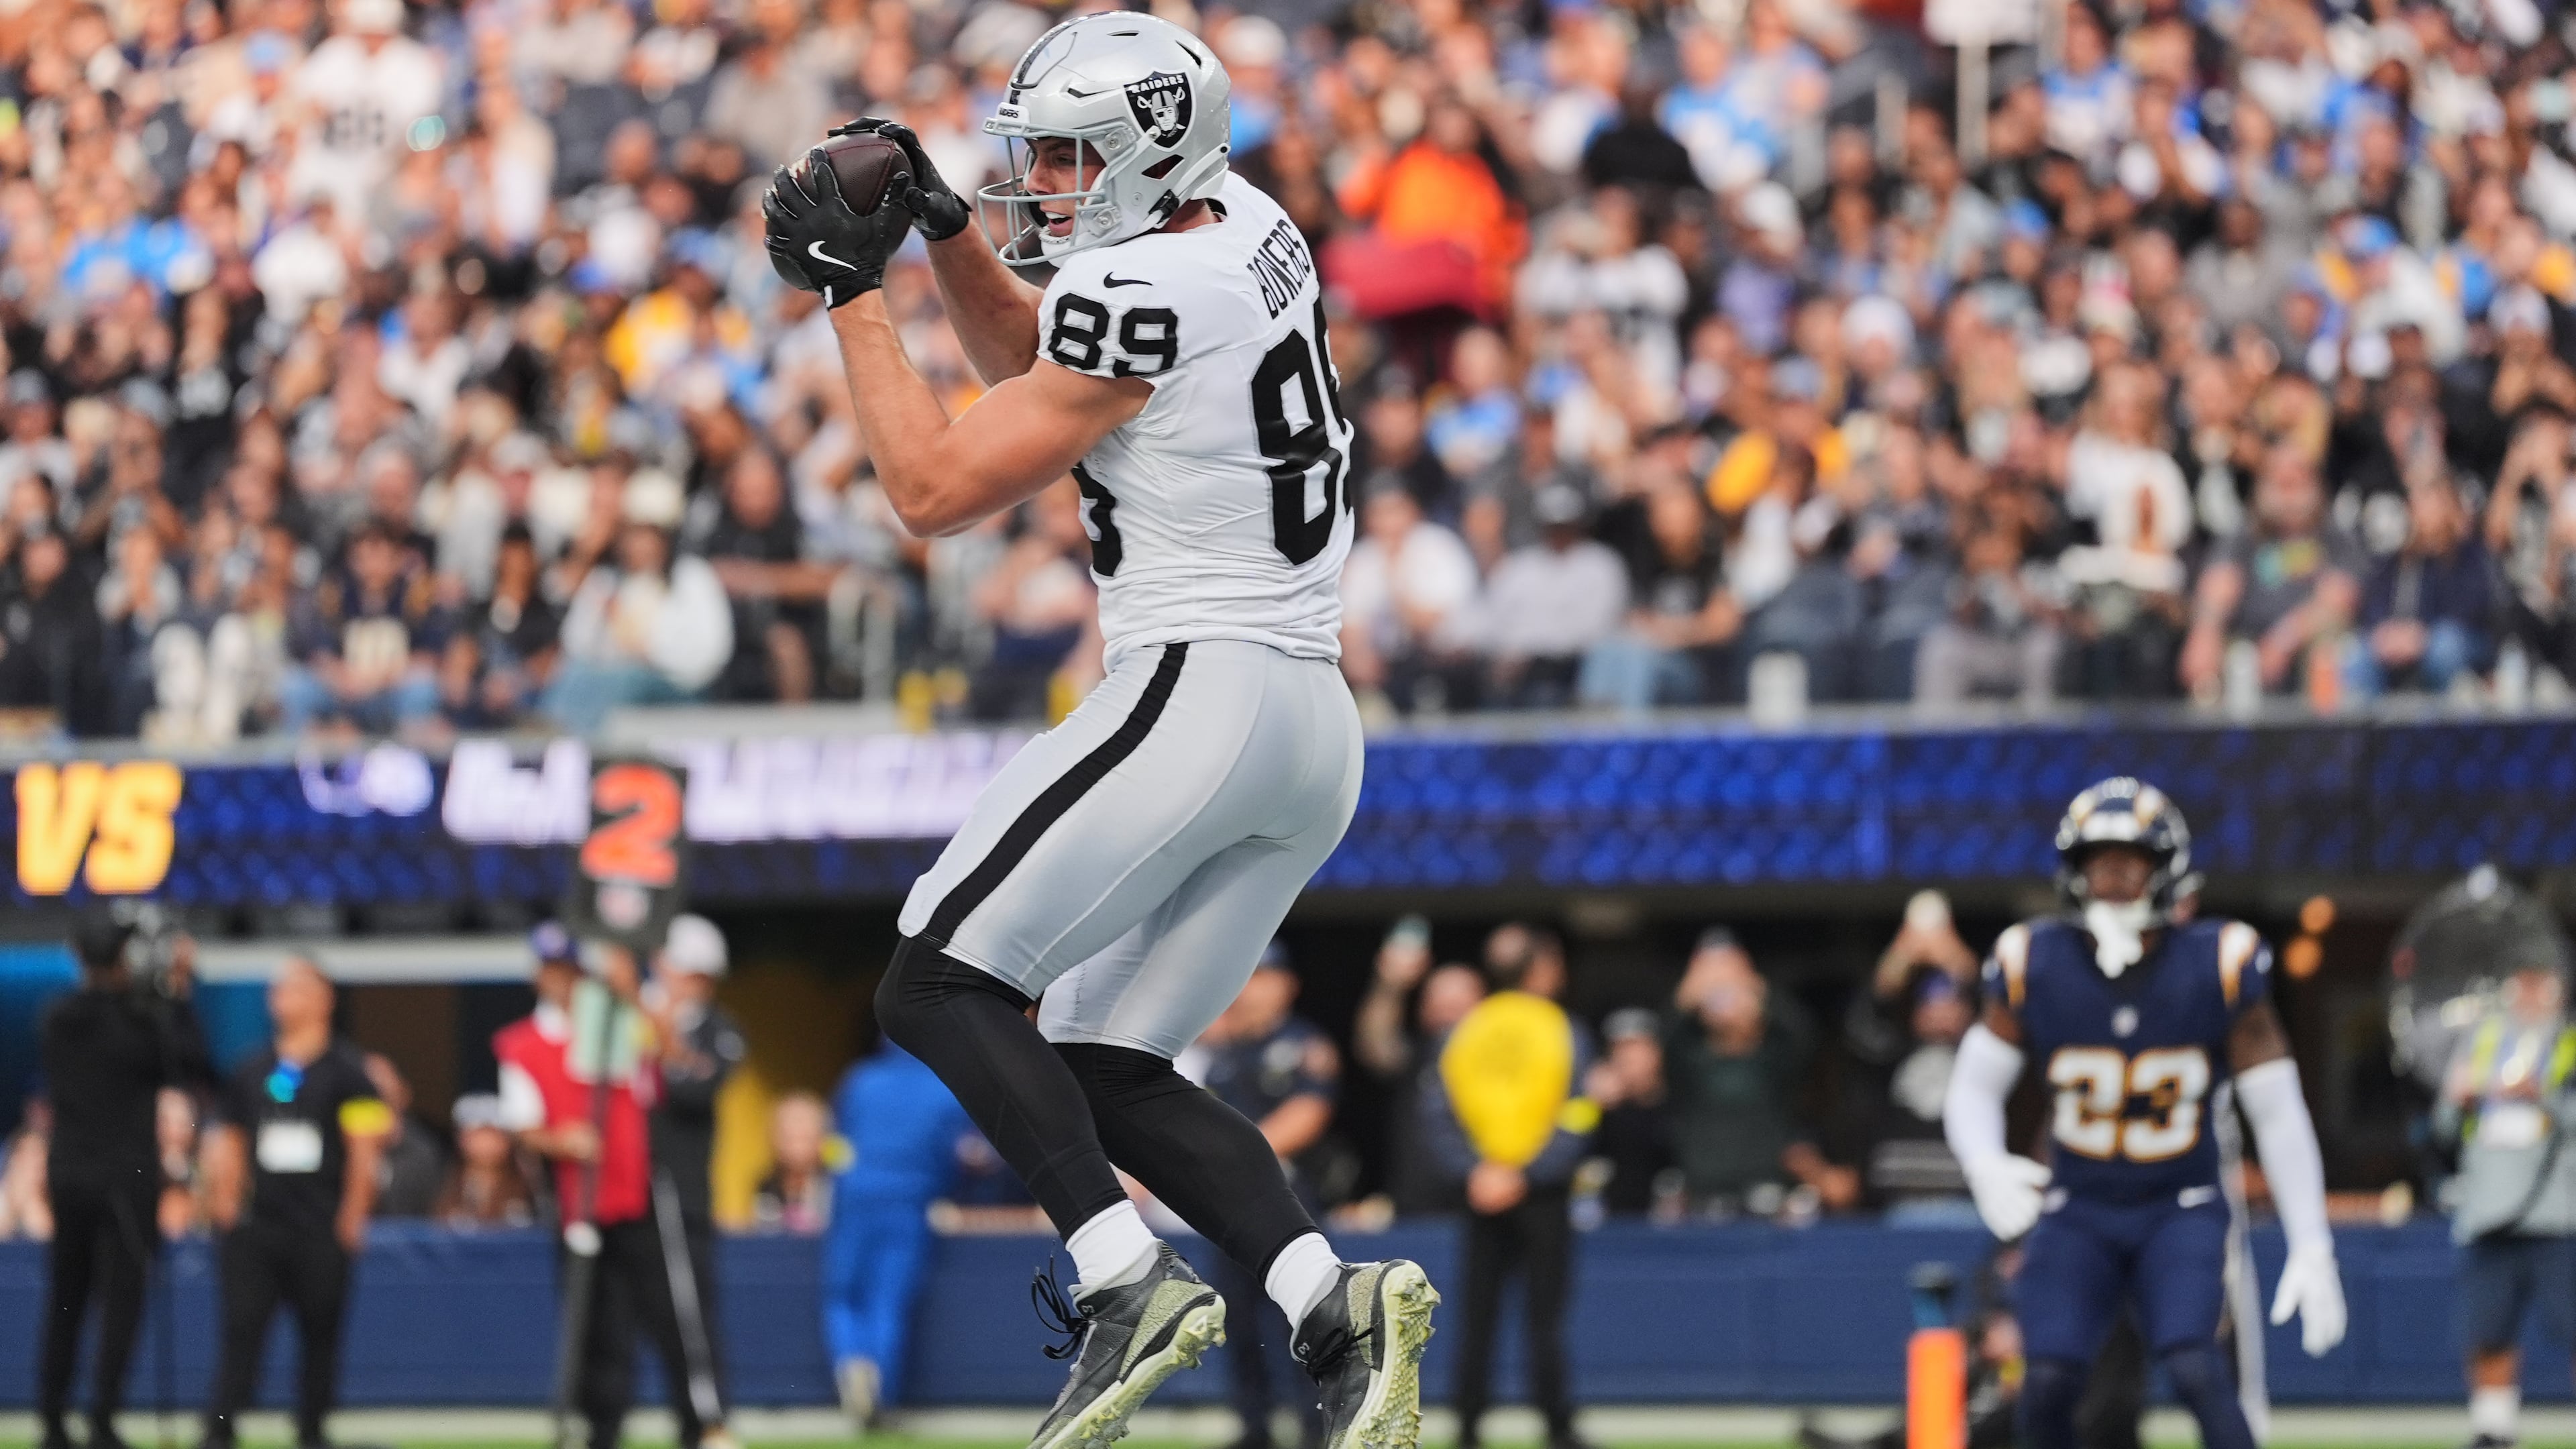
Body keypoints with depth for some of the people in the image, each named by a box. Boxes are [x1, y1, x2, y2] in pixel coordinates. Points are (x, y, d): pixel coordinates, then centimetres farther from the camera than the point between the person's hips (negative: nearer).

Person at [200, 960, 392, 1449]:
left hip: (321, 1231, -3)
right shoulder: (250, 1072, 13)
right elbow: (228, 1142, 19)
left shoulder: (347, 1070, -1)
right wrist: (224, 1203, 7)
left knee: (320, 1332, 4)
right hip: (256, 1224, 3)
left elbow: (365, 1151, -3)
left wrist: (351, 1219, -7)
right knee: (241, 1327, -5)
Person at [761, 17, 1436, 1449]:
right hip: (1318, 729, 10)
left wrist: (852, 291, -3)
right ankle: (1335, 1301, -5)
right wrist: (943, 227, 16)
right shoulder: (1245, 226, 14)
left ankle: (1132, 1280, -17)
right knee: (1102, 1070, 11)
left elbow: (939, 486, -10)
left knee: (937, 986, -5)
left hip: (1199, 690, -10)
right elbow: (1035, 364, 29)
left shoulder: (1143, 296, -14)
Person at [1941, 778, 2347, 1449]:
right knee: (2049, 1383, -13)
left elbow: (2278, 1113, -6)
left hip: (2180, 1210, -2)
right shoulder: (2035, 966, -10)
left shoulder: (2219, 967, -13)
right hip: (2077, 1211, 2)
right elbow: (1973, 1088, 0)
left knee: (2192, 1366, -24)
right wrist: (1985, 1165, -23)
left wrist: (2311, 1248, -9)